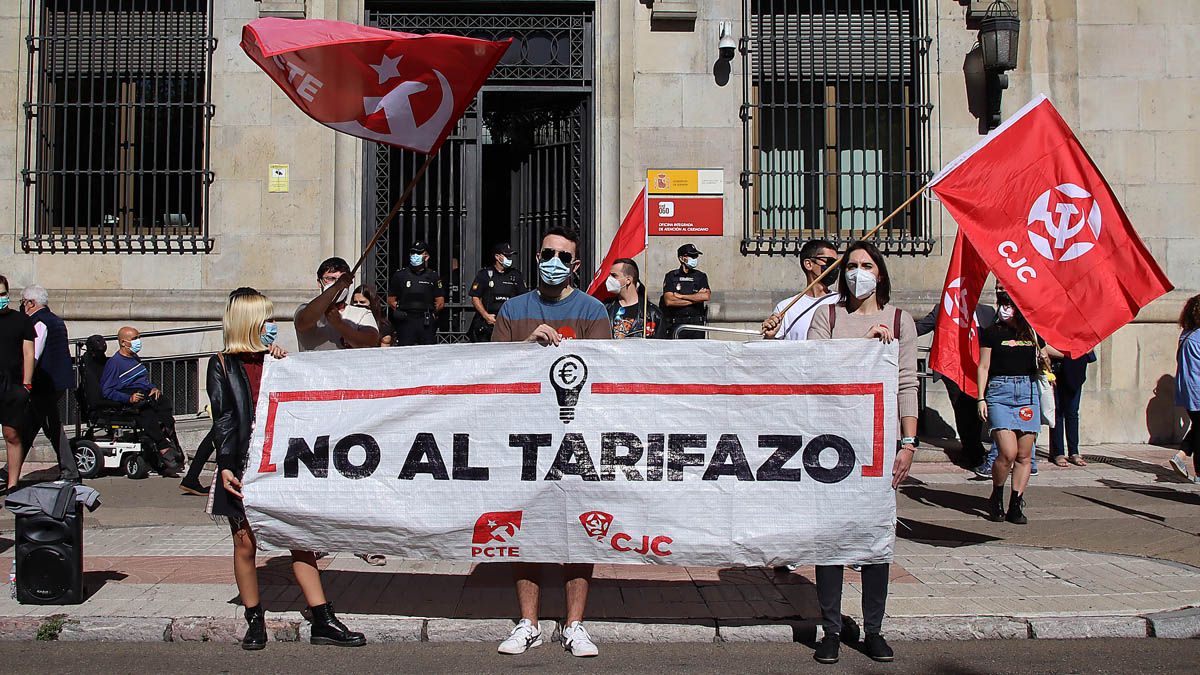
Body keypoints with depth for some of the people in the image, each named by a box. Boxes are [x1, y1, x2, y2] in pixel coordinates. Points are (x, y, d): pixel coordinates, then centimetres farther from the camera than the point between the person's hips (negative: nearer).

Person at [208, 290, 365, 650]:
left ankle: (323, 621, 2)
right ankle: (254, 621, 20)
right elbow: (222, 419, -4)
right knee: (245, 543, 6)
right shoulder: (222, 366, 2)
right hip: (243, 467, -2)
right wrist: (225, 466, -12)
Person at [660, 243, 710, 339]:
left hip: (696, 324, 1)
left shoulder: (701, 276, 12)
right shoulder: (671, 277, 6)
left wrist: (681, 296, -5)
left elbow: (707, 296, -6)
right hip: (676, 325, -1)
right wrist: (695, 299, -4)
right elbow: (669, 301, -7)